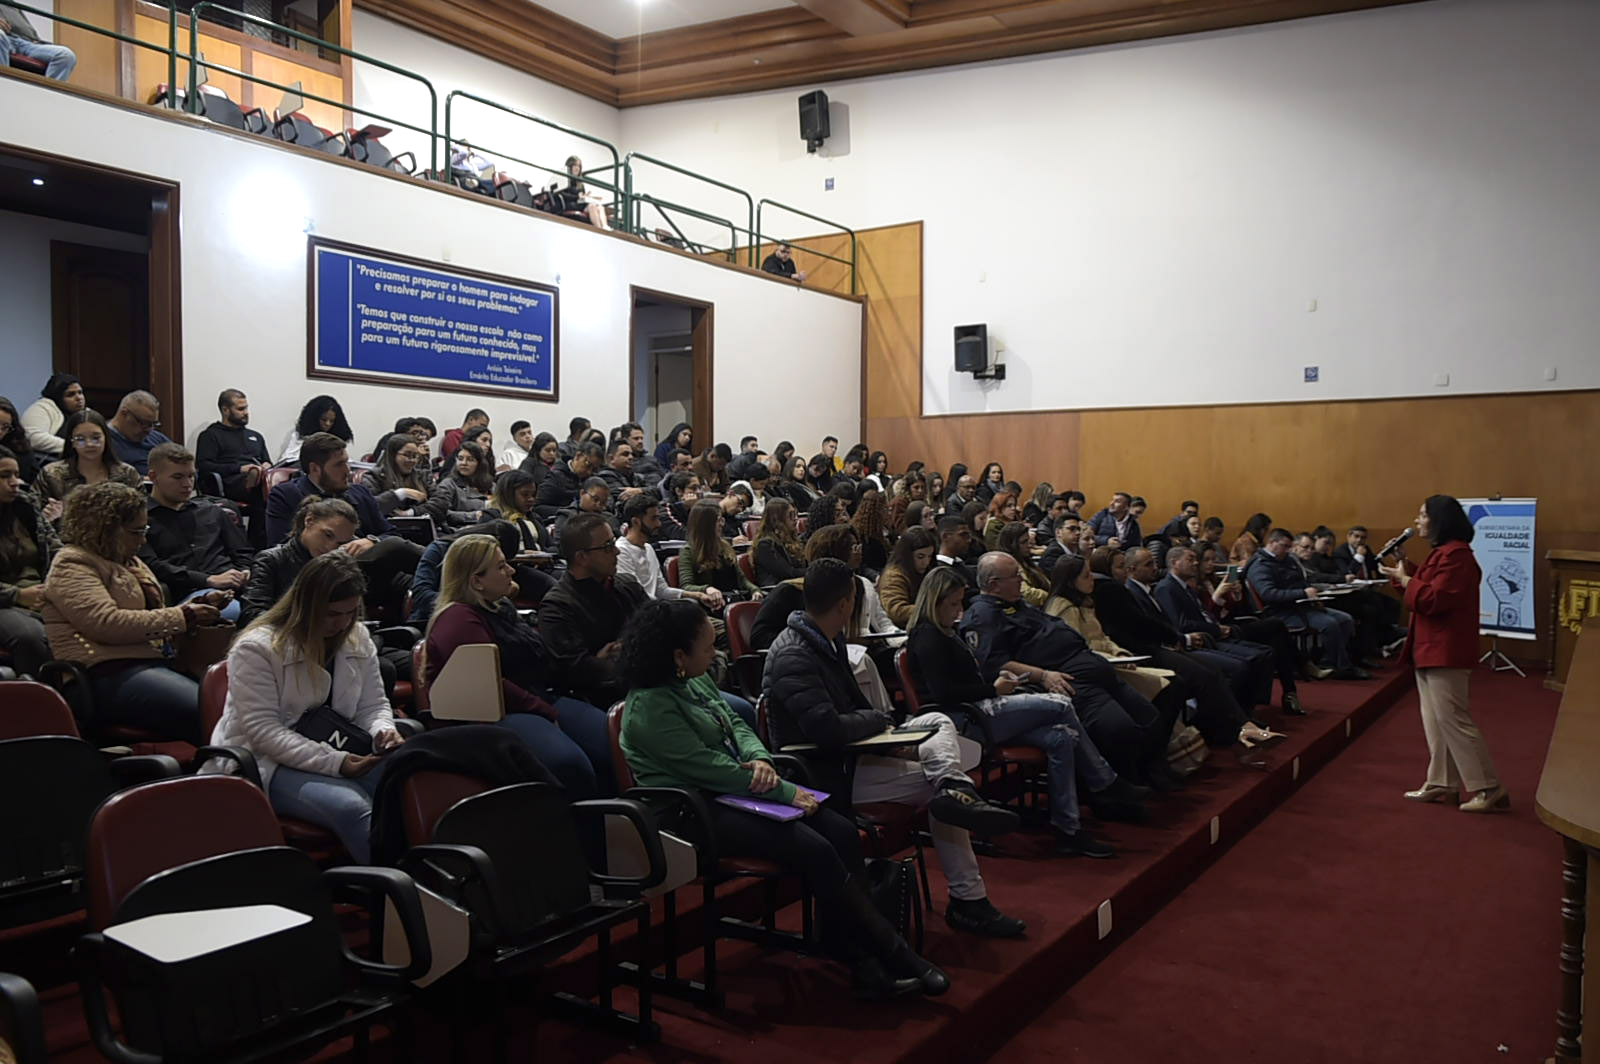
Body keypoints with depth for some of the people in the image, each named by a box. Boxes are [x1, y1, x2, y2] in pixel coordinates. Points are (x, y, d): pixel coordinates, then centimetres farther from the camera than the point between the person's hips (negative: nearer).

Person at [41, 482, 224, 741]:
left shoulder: (129, 562, 27)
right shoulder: (71, 566, -2)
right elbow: (107, 623, -17)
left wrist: (198, 607, 10)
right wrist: (182, 617, -13)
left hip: (153, 662, 9)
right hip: (111, 676, -9)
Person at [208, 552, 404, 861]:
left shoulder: (358, 639, 6)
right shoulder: (256, 648, -13)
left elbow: (373, 706, 12)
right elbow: (263, 732, -19)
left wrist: (383, 732, -13)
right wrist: (333, 763, -27)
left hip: (337, 753, 6)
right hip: (267, 764, -6)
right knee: (351, 807, -34)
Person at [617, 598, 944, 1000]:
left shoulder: (696, 681, 9)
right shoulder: (649, 707, -18)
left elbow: (737, 725, 16)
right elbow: (707, 768, -22)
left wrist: (760, 758, -8)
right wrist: (785, 793, -18)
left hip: (735, 791, 9)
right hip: (698, 813, -9)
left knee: (843, 831, -10)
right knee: (814, 849, -24)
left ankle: (854, 952, -12)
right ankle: (892, 955, -12)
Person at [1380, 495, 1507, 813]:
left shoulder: (1455, 555, -18)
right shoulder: (1442, 552, 16)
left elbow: (1434, 599, -24)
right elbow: (1426, 592, 20)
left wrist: (1404, 579, -13)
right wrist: (1403, 575, 8)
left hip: (1445, 652, -11)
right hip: (1432, 649, 11)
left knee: (1453, 720, -8)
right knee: (1435, 720, 13)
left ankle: (1490, 789, -3)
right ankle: (1442, 784, 19)